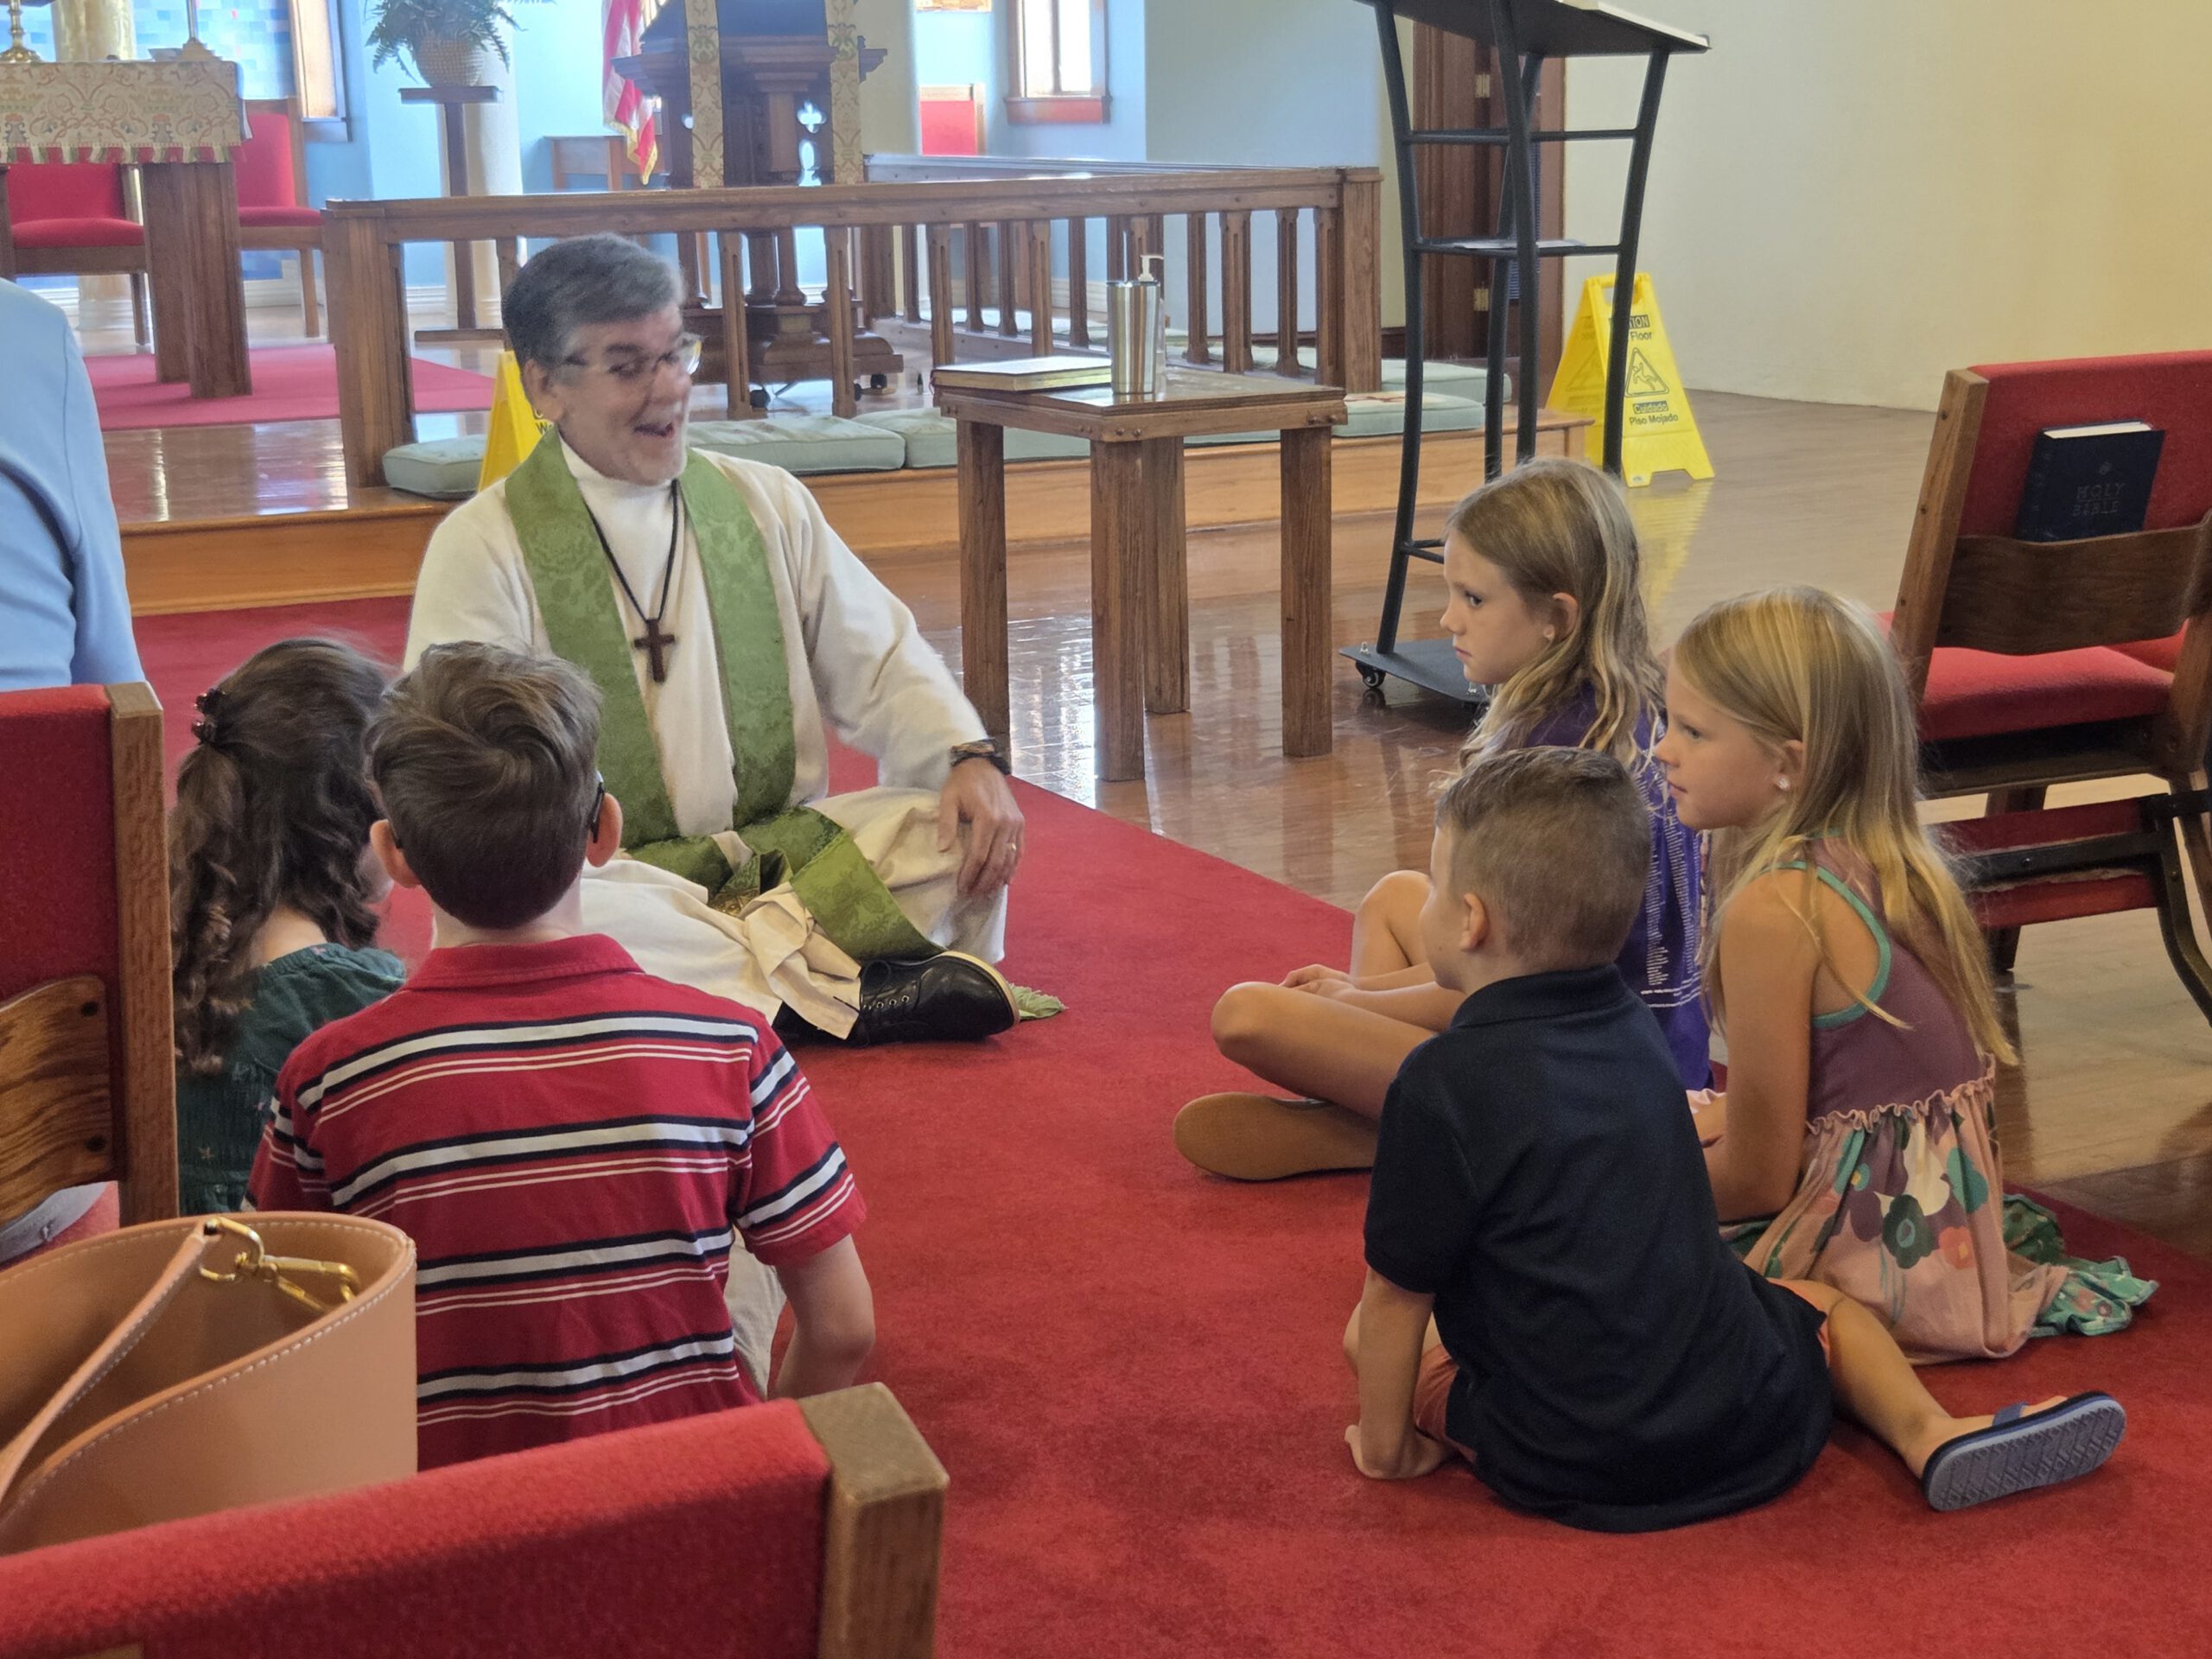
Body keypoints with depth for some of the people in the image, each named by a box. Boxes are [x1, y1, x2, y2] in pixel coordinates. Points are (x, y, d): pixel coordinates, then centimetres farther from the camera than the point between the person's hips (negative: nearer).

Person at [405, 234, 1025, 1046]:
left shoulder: (766, 503, 12)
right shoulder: (483, 545, -2)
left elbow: (879, 662, 11)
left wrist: (971, 760, -9)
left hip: (784, 852, 4)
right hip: (613, 877, -3)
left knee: (973, 828, -17)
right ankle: (845, 992, -28)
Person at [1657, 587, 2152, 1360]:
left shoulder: (1773, 911, -22)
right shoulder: (1887, 862, 4)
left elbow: (1757, 1179, -16)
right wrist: (1707, 1117, 18)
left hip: (1877, 1250, -9)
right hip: (1949, 1206, 9)